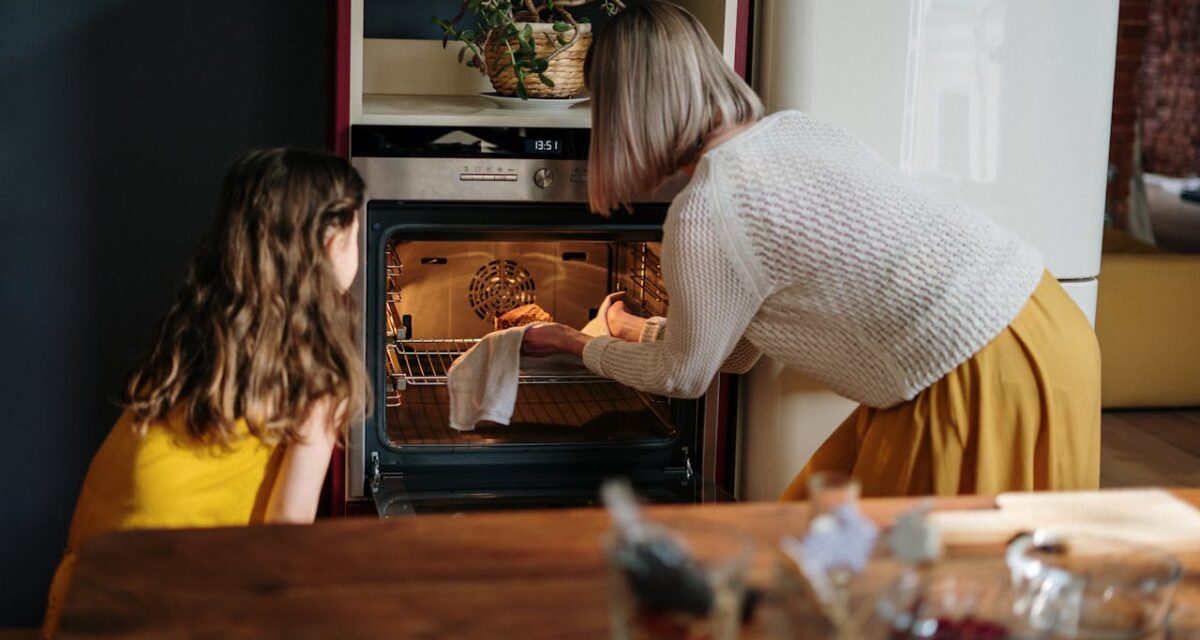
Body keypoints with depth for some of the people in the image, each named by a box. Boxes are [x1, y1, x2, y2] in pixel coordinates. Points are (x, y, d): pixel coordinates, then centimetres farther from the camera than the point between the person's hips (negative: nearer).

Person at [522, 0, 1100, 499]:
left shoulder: (704, 214, -16)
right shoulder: (790, 128, 11)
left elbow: (684, 375, 3)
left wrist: (578, 345, 20)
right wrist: (643, 331, 38)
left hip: (986, 382, -9)